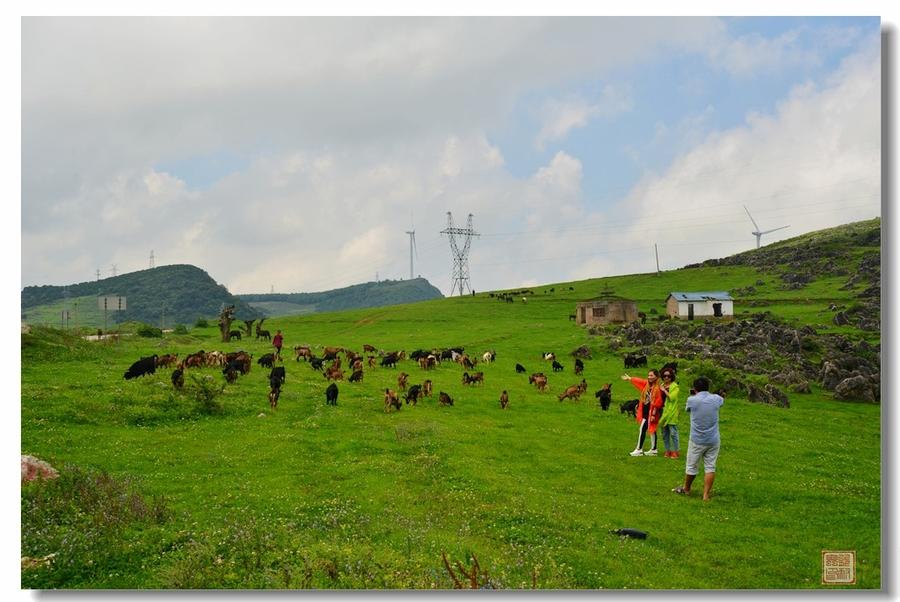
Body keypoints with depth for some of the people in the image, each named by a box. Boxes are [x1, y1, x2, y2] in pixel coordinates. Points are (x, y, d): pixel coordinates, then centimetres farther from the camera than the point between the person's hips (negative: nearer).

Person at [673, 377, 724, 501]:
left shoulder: (692, 400, -12)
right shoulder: (716, 399, -4)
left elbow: (686, 409, 12)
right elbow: (722, 400, 23)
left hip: (697, 440, -2)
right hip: (713, 440, 2)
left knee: (691, 466, 14)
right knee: (710, 467, 5)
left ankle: (686, 489, 33)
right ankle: (706, 495, 4)